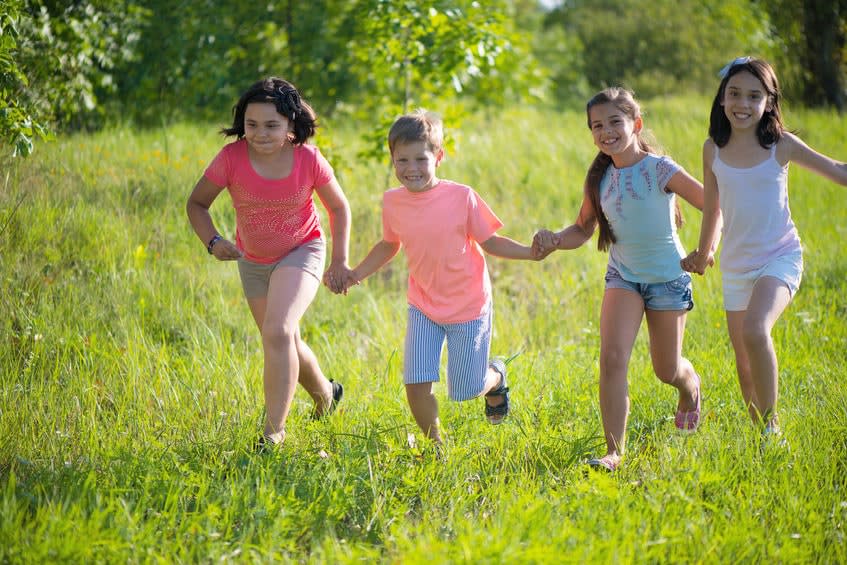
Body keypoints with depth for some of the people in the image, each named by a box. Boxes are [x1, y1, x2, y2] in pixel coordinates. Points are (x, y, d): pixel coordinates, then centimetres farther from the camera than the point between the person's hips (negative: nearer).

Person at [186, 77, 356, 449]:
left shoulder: (308, 159, -22)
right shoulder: (232, 158, -22)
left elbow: (338, 207, -5)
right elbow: (197, 203, -10)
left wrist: (340, 261, -6)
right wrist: (213, 242, -27)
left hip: (301, 251, -3)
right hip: (253, 260, 4)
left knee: (278, 332, -25)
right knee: (285, 342, 19)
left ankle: (274, 433, -19)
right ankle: (325, 393, 49)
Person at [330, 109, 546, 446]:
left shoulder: (461, 197, -18)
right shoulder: (393, 202, -7)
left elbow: (490, 242, -8)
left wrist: (531, 252, -22)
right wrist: (355, 275, 4)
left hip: (469, 306, -3)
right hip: (423, 307, 3)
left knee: (465, 390, 5)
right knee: (416, 384, -8)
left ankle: (495, 376, 42)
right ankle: (436, 444, 18)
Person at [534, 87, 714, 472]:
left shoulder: (661, 171, -17)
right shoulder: (599, 180, -4)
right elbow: (583, 229, 7)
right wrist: (554, 239, -13)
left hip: (668, 277, -3)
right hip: (623, 276, 3)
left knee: (667, 371, 11)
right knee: (612, 358, -18)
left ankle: (691, 389, 50)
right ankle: (614, 452, -14)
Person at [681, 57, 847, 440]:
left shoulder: (781, 146, -6)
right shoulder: (713, 150, 1)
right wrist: (702, 253, 27)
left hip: (780, 258, -4)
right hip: (736, 266, 4)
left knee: (755, 331, -29)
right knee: (746, 368, 8)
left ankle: (771, 426, -19)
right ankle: (760, 431, 25)